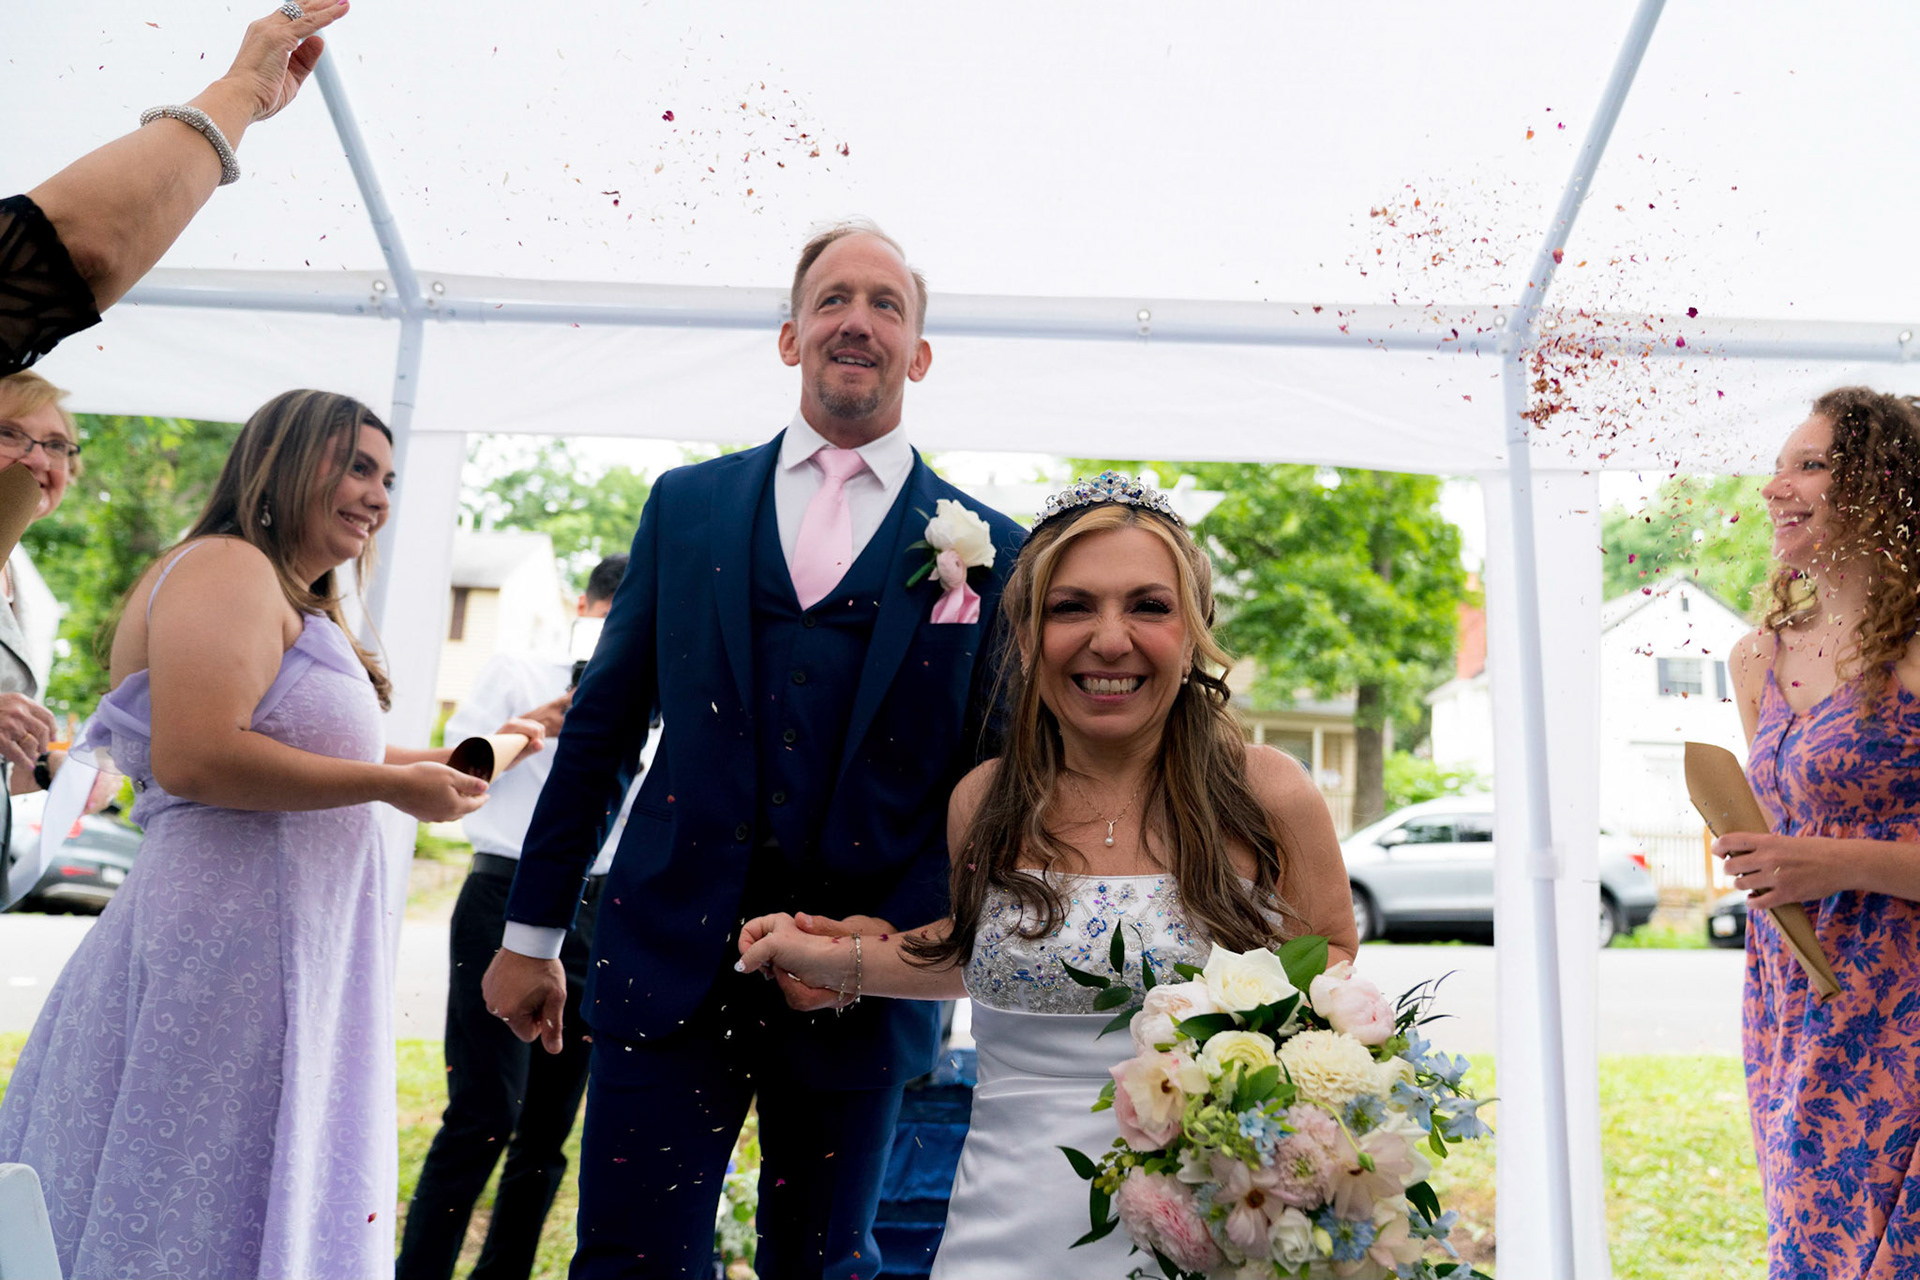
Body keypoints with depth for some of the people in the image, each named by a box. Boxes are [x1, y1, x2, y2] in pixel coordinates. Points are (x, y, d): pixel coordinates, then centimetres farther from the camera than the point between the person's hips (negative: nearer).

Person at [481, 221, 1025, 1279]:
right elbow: (600, 726, 8)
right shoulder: (686, 504, 7)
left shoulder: (992, 549, 1)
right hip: (667, 962, 1)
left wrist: (897, 934, -10)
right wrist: (531, 932, 10)